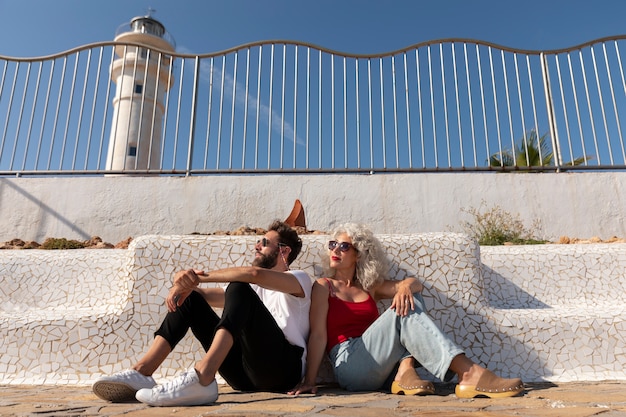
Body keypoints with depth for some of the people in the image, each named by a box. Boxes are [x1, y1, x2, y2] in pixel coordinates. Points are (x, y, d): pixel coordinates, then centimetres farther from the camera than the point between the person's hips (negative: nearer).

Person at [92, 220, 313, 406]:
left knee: (240, 288, -26)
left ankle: (201, 378, -43)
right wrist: (185, 285, -9)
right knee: (190, 297, 2)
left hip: (282, 367, -6)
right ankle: (142, 372, -16)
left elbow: (255, 273, -17)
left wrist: (198, 277, -16)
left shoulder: (299, 279, 7)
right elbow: (207, 294, 15)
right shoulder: (255, 288, 29)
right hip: (246, 373, 6)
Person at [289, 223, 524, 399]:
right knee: (404, 312, -25)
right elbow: (318, 334, -3)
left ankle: (405, 370, -30)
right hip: (350, 366, -5)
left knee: (409, 300, -12)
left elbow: (416, 284, 8)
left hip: (382, 370, 5)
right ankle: (469, 374, -35)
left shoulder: (371, 287, 20)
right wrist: (309, 380, -14)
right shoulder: (324, 286, 8)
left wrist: (405, 286, -17)